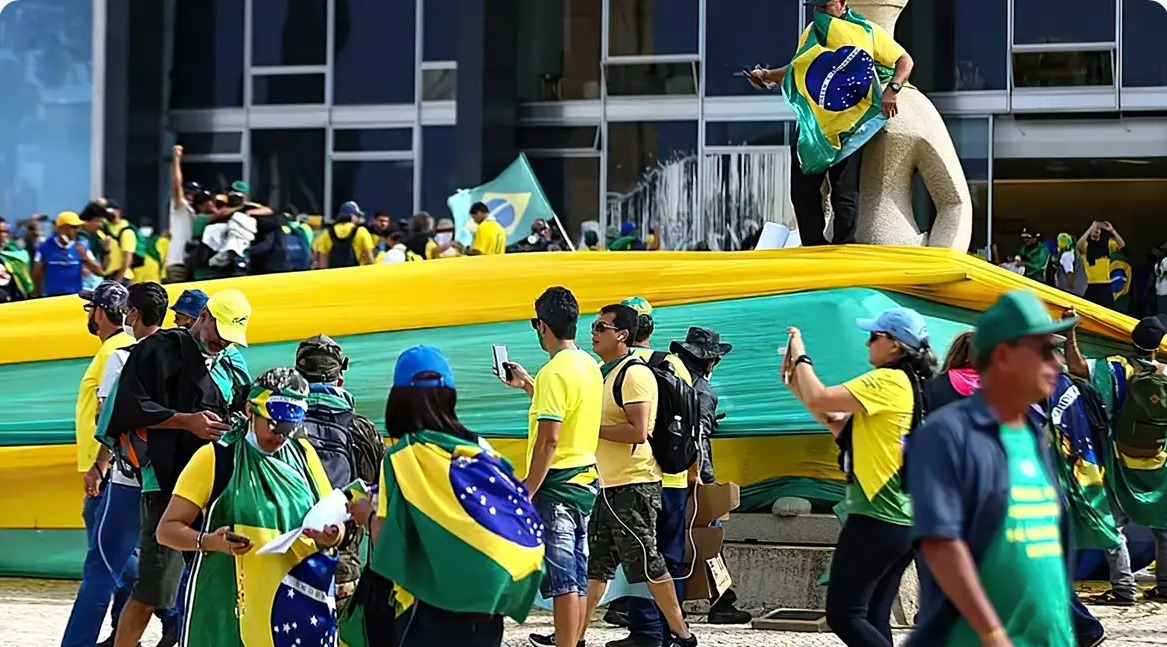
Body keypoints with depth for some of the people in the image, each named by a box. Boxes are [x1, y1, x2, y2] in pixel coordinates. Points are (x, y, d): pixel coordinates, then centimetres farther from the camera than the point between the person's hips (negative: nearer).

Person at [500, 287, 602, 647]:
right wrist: (527, 385, 34)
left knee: (562, 579, -8)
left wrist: (527, 492, -17)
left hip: (557, 484, -9)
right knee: (577, 576, 14)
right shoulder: (590, 366, 11)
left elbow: (549, 440, -21)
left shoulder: (554, 372, -17)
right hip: (585, 480, 9)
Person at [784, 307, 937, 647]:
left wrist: (801, 357, -2)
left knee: (843, 615, -8)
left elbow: (819, 399, -19)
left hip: (876, 520, -10)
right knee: (874, 618, 11)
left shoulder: (888, 381, -13)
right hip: (906, 522, 10)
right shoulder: (910, 386, 17)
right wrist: (796, 384, 15)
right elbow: (843, 427, 19)